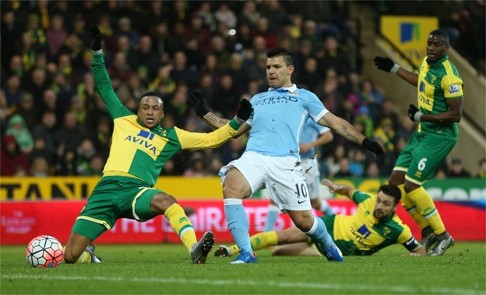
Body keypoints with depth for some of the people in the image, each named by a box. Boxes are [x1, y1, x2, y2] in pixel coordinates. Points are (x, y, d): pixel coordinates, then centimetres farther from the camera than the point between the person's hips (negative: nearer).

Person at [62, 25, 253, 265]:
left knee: (166, 200, -40)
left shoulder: (171, 136, 18)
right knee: (70, 256, -7)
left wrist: (237, 122, 8)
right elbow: (104, 88, 27)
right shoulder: (124, 120, 20)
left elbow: (211, 139, 20)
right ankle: (88, 254, 31)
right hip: (106, 189, 1)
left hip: (137, 191, -1)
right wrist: (97, 52, 23)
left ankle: (195, 249, -53)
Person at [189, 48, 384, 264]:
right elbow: (233, 129, 33)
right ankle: (246, 253, -28)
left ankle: (328, 247, 31)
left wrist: (363, 140, 5)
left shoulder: (304, 97, 20)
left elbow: (335, 122, 15)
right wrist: (204, 113, 27)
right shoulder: (257, 99, 30)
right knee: (231, 186, -31)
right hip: (253, 156, 2)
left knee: (304, 221, -6)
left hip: (285, 162, -2)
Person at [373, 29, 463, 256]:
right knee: (396, 180, 6)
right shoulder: (427, 63, 6)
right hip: (422, 133, 9)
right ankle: (427, 230, 15)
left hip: (439, 136, -9)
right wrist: (394, 69, 32)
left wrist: (421, 116, -18)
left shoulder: (449, 76, -21)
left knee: (411, 185, -13)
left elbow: (456, 115, -21)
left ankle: (442, 235, -1)